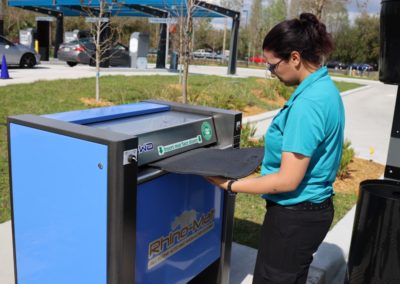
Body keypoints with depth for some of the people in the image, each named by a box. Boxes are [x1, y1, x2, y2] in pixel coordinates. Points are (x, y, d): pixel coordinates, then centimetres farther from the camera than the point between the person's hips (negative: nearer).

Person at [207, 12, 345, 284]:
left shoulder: (307, 103, -26)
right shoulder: (325, 87, 5)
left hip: (294, 215, -10)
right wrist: (268, 158, 14)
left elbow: (288, 180, -24)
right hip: (313, 208, 10)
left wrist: (230, 185, -17)